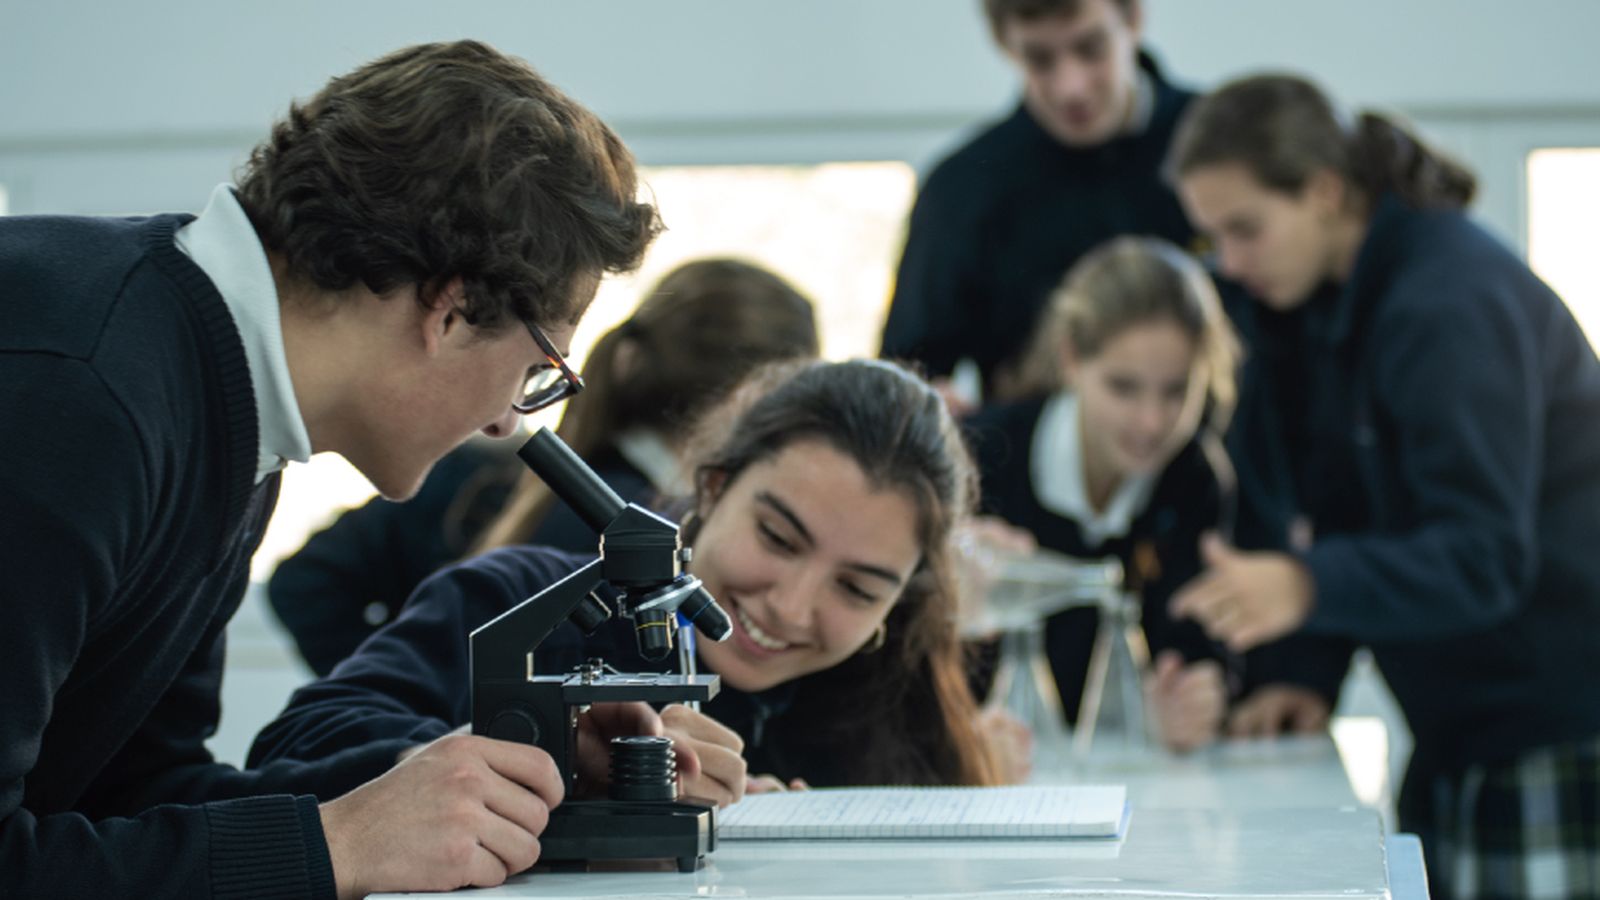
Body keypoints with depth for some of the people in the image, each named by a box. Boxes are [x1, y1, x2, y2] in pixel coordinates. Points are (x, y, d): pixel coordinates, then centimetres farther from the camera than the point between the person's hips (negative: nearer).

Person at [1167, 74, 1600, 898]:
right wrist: (1311, 676, 2)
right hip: (1466, 737, 9)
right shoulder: (1325, 310, 11)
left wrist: (1307, 585, -41)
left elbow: (1486, 557, -27)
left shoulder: (1449, 304, -18)